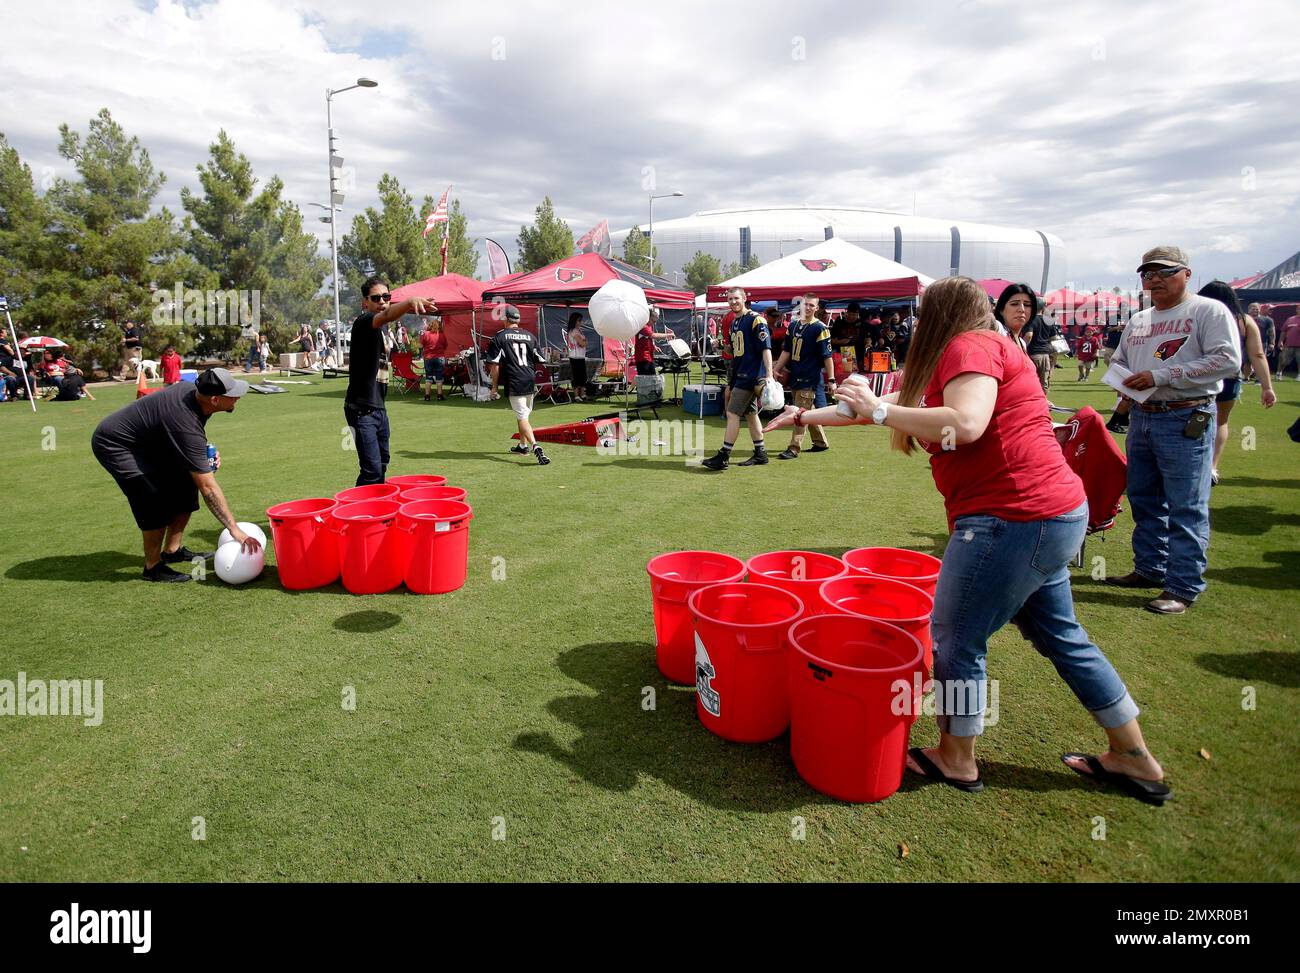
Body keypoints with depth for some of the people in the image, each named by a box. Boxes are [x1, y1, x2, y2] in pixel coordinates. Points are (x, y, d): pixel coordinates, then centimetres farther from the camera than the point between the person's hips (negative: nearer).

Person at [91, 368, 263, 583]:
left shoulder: (191, 389, -11)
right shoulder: (187, 427, -35)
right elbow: (208, 488, -33)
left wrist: (207, 452, -2)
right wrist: (234, 529, -32)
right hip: (113, 445, -10)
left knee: (185, 485, 6)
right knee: (158, 500, -20)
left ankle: (172, 551, 17)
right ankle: (153, 567, -3)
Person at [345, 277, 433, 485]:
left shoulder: (383, 328, 14)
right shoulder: (363, 322, -14)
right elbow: (386, 316, -37)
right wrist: (409, 301, -55)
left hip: (379, 407, 9)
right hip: (361, 408, -9)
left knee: (382, 463, 16)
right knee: (372, 470, -13)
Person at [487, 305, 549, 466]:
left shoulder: (499, 337, -2)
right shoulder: (529, 336, 10)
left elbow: (494, 364, -5)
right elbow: (540, 361, 13)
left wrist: (494, 386, 1)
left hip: (514, 383, -5)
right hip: (530, 382, 5)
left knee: (522, 417, -9)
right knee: (524, 414, 22)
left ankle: (535, 446, -28)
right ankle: (523, 445, 34)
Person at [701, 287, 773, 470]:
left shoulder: (755, 320, -10)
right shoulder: (734, 323, 16)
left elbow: (766, 348, -17)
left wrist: (768, 375, -25)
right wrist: (731, 383, 21)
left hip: (751, 376, -9)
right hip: (740, 375, 9)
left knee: (732, 413, -10)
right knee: (750, 414, 13)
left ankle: (723, 456, -6)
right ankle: (760, 454, 22)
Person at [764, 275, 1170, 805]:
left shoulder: (970, 346, -9)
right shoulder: (988, 348, 21)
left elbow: (965, 424, -28)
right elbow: (884, 404, 23)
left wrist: (878, 410, -17)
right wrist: (803, 415, 25)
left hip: (1014, 518, -11)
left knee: (955, 639, 5)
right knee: (1061, 638, 21)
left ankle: (956, 759, 23)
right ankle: (1134, 760, 34)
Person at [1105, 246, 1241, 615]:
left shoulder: (1209, 311, -6)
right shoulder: (1138, 320, 16)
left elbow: (1228, 360, -16)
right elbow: (1117, 360, 26)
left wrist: (1161, 376, -19)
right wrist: (1124, 381, 2)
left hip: (1186, 421, -7)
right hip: (1142, 417, 8)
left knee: (1186, 508, -5)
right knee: (1144, 501, 15)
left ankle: (1183, 587, 1)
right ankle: (1149, 569, 28)